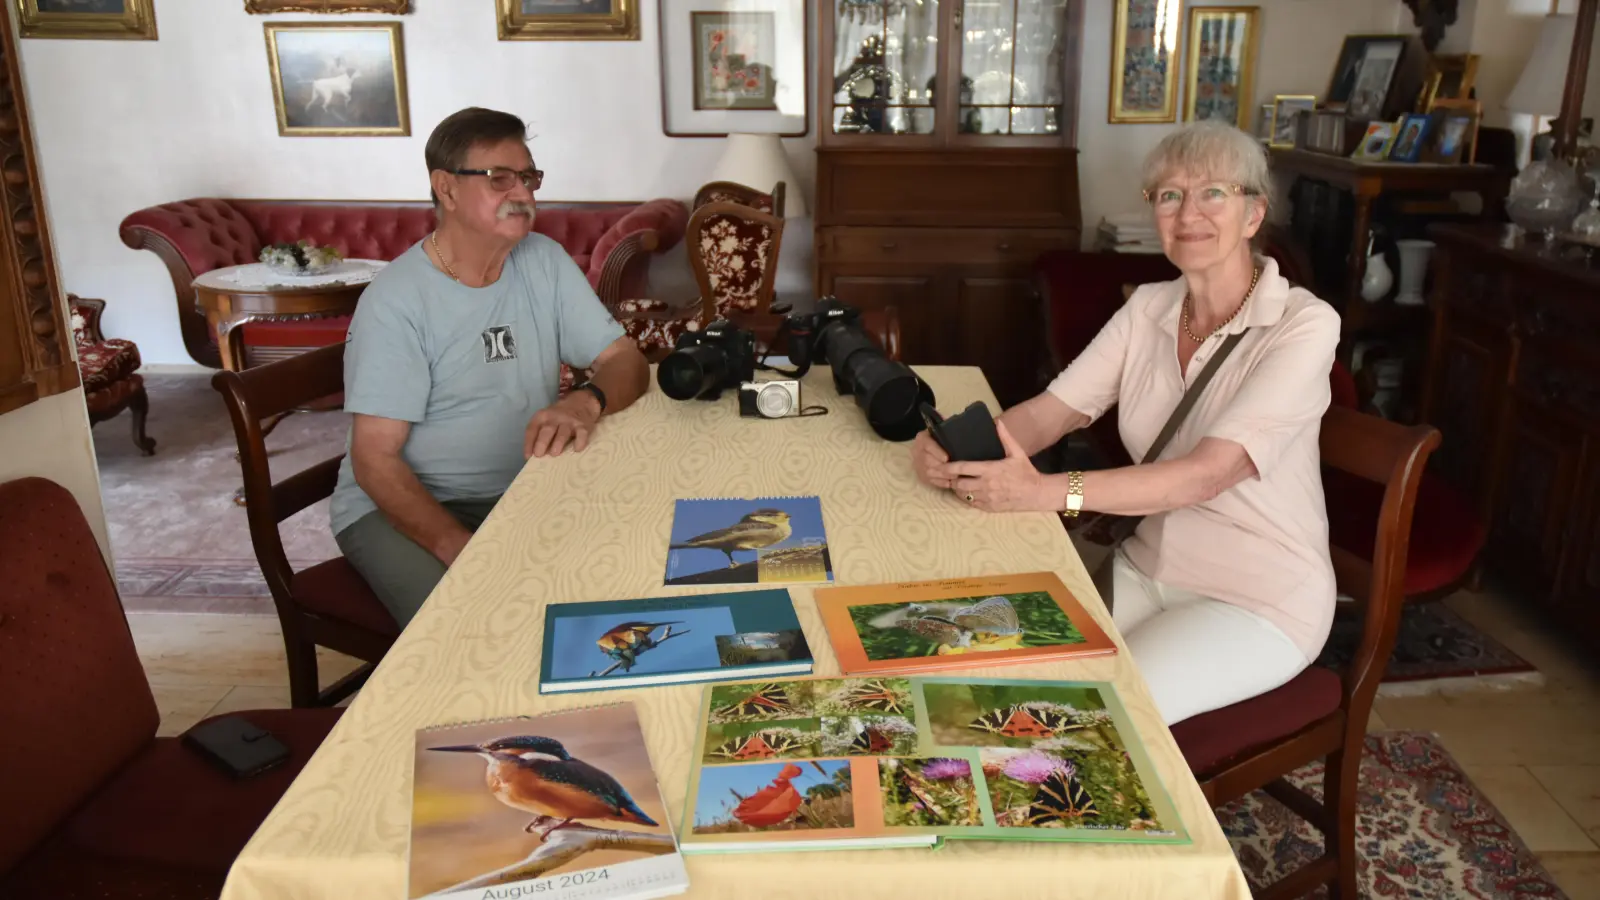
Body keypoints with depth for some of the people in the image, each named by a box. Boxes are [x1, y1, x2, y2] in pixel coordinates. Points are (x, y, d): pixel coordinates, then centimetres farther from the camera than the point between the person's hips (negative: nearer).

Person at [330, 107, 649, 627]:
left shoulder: (545, 262, 1)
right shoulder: (396, 300, -14)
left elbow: (627, 362, -3)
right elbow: (375, 459, -16)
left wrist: (586, 402, -28)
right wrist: (459, 548, -31)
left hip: (521, 492, 5)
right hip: (401, 506, -4)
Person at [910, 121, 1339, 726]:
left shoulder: (1304, 325, -17)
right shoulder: (1149, 307, 2)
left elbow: (1208, 472, -29)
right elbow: (1049, 410, -7)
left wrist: (1048, 491, -41)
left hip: (1260, 600, -5)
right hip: (1149, 566, 5)